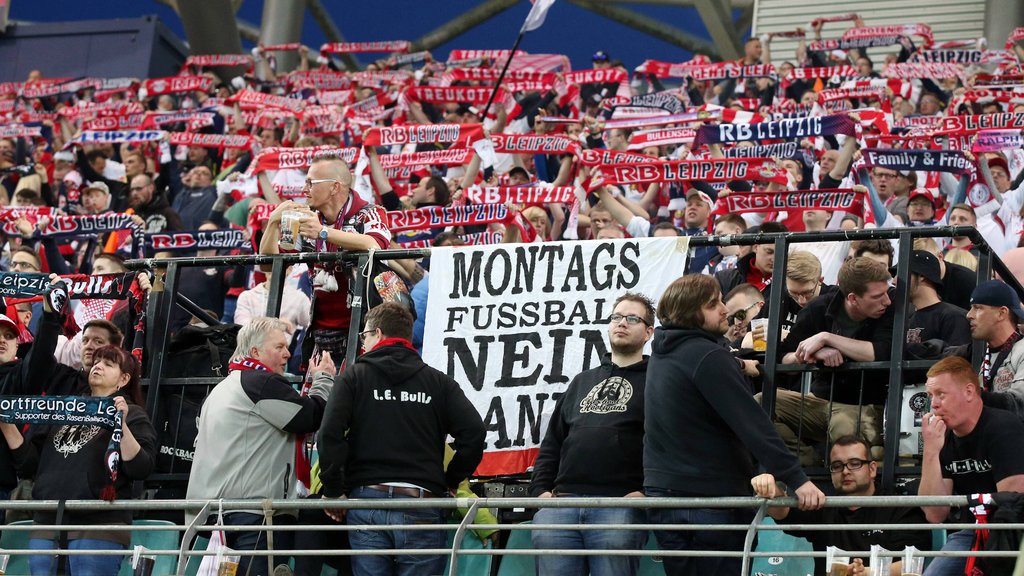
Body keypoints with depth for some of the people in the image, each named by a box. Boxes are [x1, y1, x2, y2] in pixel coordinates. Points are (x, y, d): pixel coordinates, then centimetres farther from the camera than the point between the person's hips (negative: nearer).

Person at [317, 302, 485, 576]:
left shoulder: (354, 376, 7)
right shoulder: (438, 381, 11)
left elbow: (330, 435, -6)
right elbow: (473, 433, -1)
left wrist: (333, 490, 2)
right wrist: (451, 482, 11)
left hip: (367, 500, 0)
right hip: (421, 507, 1)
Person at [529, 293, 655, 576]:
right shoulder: (582, 381, 29)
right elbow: (552, 443, 26)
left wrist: (646, 491, -13)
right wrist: (541, 489, 10)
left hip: (619, 506, -5)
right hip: (561, 503, 5)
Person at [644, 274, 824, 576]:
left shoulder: (662, 354, 11)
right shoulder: (707, 356, -16)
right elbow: (752, 423, -23)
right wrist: (796, 479, -25)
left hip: (662, 493, 8)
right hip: (709, 497, -8)